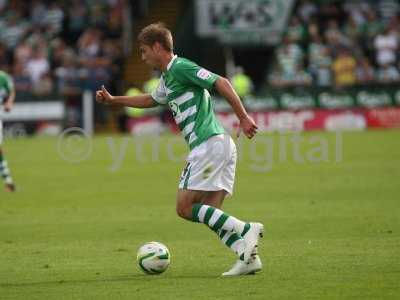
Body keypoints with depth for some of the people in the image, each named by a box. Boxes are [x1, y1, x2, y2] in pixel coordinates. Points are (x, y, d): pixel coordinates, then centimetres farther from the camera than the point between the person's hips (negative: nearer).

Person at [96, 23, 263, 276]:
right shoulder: (167, 78, 22)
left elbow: (221, 83, -16)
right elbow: (151, 100, 43)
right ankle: (248, 255, -6)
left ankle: (246, 230, -15)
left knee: (185, 208, -8)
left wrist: (244, 118, -20)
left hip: (209, 144, -10)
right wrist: (113, 100, 44)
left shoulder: (181, 68, -8)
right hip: (222, 146, 10)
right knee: (209, 213, 4)